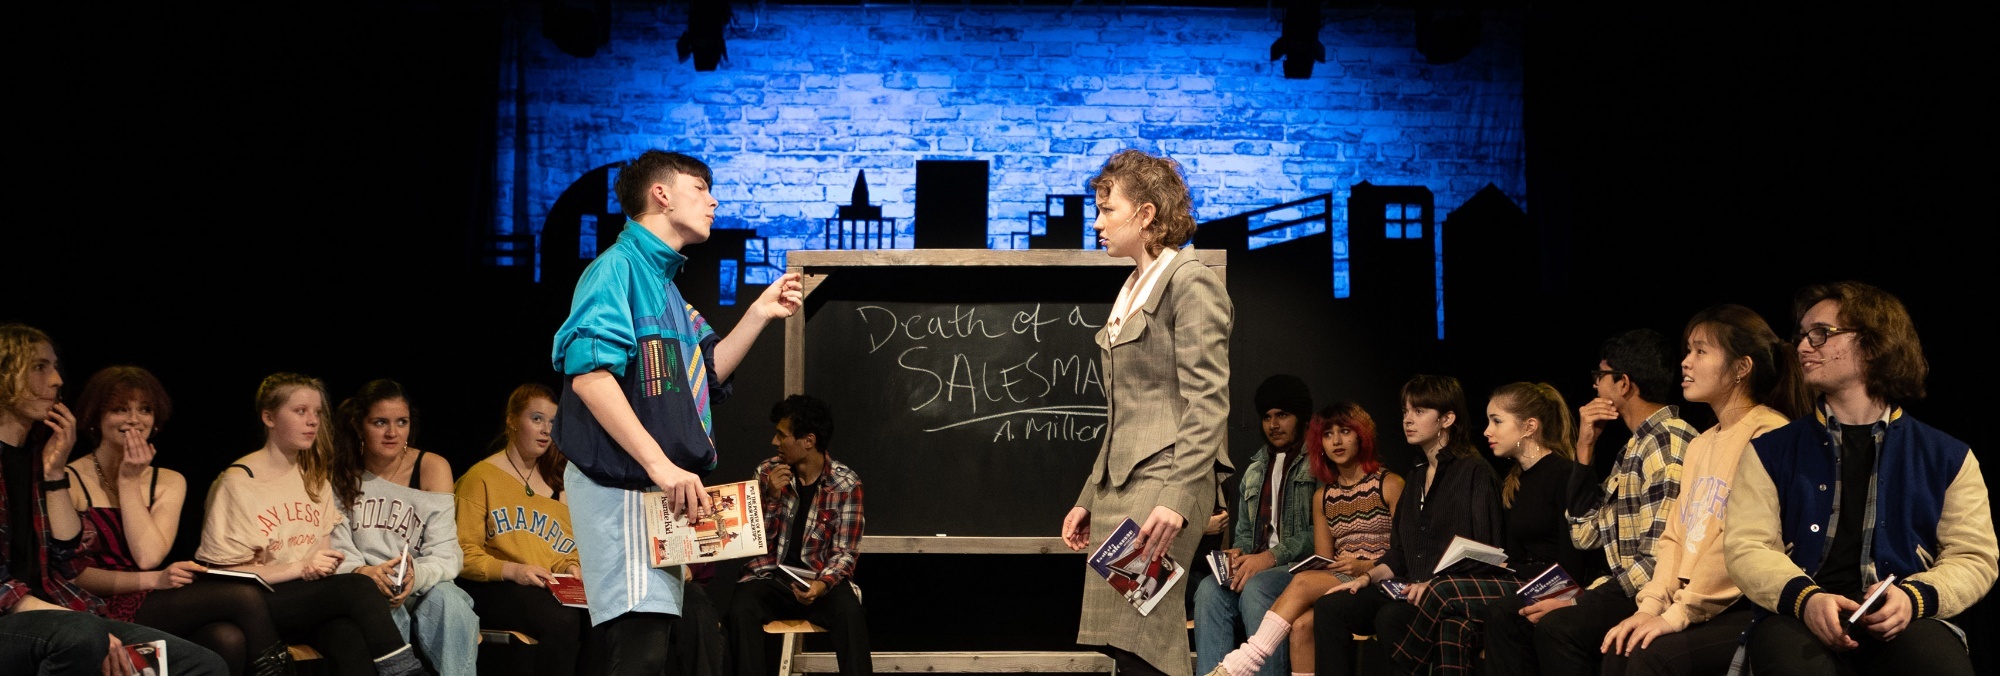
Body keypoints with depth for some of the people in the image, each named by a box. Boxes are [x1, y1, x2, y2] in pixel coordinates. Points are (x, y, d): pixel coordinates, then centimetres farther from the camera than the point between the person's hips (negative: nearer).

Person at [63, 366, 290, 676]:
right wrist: (152, 580, -19)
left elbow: (148, 556, -4)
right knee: (243, 594, -23)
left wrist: (129, 482, -3)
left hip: (156, 605, 4)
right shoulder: (71, 480, -1)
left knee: (228, 640, -32)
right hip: (105, 614, -4)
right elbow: (73, 572, -9)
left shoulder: (169, 482, 13)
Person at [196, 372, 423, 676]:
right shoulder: (238, 482, -3)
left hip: (310, 601, 5)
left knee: (350, 636, -33)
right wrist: (300, 568, -14)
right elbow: (223, 572, -8)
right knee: (357, 588, -29)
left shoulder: (316, 479, 17)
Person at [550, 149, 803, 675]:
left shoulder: (664, 282, 20)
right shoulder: (617, 267, -8)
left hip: (661, 487, 10)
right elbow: (590, 374, -21)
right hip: (624, 483, -10)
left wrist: (760, 314, 13)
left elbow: (708, 376, 23)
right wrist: (660, 464, -25)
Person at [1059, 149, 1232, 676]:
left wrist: (1178, 498, -23)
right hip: (1119, 487, 9)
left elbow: (1208, 403, -15)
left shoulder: (1190, 283, -6)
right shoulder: (1133, 291, 21)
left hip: (1161, 485, -9)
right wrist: (1089, 498, 21)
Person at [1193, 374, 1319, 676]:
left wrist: (1271, 556, -17)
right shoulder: (1255, 469, 25)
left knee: (1255, 589, -36)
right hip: (1257, 569, 6)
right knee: (1210, 590, -26)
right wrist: (1239, 553, 2)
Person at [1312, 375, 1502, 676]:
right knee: (1329, 608, -13)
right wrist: (1367, 578, 5)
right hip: (1410, 589, 8)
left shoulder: (1475, 473, -3)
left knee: (1391, 617, -35)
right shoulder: (1418, 476, 21)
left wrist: (1435, 583, -21)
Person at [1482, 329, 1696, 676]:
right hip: (1623, 590, 10)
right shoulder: (1635, 446, 16)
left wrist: (1579, 602, -19)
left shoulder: (1669, 442, -14)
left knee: (1558, 627, -30)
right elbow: (1586, 535, 15)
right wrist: (1584, 448, 8)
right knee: (1505, 613, 6)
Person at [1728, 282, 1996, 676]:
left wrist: (1913, 597, -11)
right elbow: (1747, 546, 5)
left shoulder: (1946, 457, 14)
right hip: (1802, 619, 0)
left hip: (1904, 625, 0)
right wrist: (1805, 598, -16)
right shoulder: (1772, 451, 14)